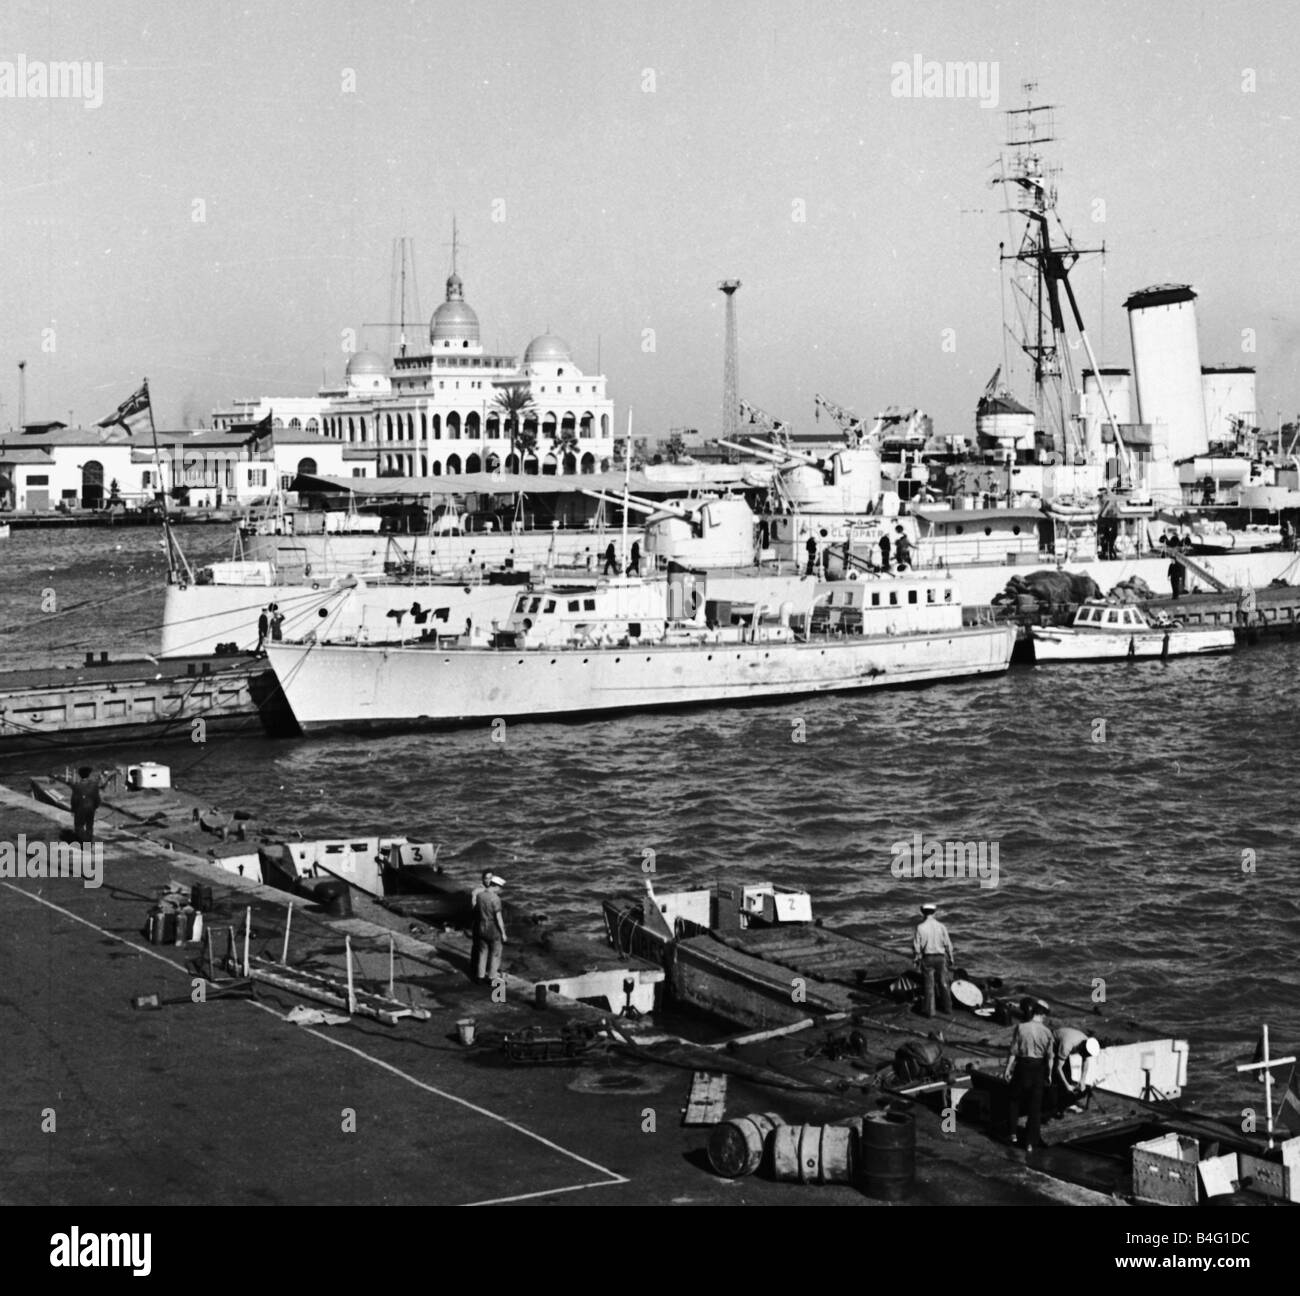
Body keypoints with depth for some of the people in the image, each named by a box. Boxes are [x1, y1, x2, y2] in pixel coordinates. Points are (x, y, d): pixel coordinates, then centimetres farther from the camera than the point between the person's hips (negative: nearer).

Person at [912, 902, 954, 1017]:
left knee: (929, 986, 4)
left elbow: (916, 947, -7)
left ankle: (930, 1011, 4)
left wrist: (917, 961, 4)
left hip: (927, 958, -2)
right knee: (943, 984, 13)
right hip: (940, 957, 2)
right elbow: (948, 944, 0)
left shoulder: (920, 928, -8)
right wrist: (950, 959, 11)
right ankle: (947, 1009, 19)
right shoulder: (941, 927, -3)